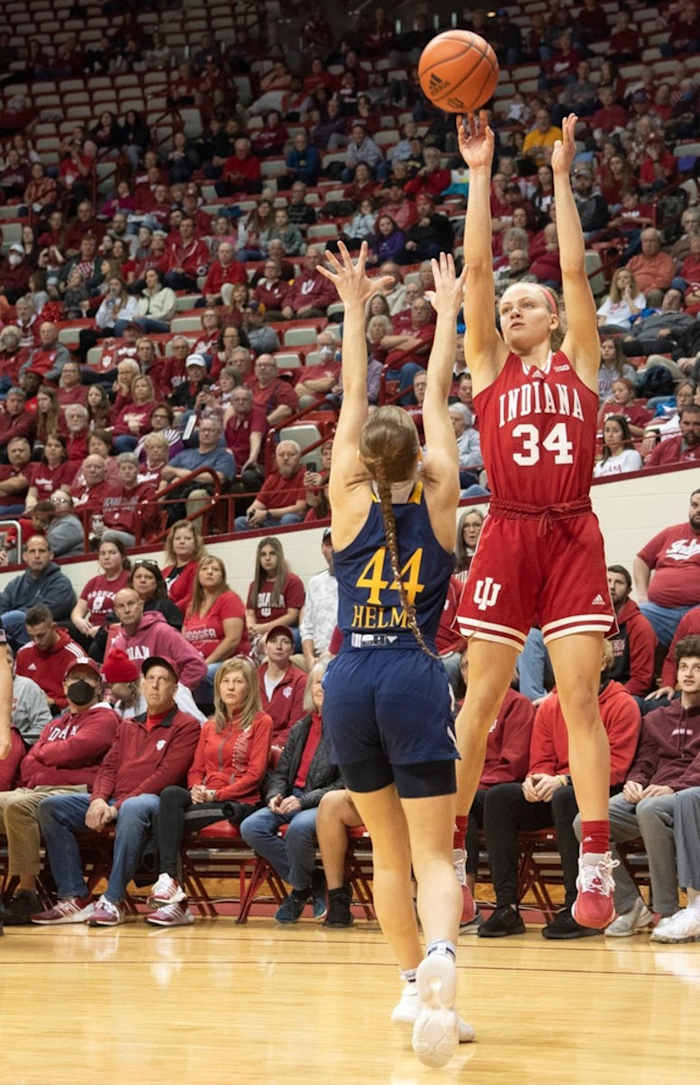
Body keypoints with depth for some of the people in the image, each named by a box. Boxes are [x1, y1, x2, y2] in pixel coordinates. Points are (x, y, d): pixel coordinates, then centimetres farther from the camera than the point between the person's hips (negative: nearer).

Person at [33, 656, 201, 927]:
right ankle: (73, 897, -18)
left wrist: (118, 807, -16)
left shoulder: (186, 726, 3)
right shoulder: (129, 727, 25)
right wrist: (98, 800, -6)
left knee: (132, 809, -43)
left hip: (152, 800, -7)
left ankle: (112, 901, -39)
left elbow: (166, 775, -9)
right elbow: (109, 767, 18)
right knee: (50, 808, -12)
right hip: (113, 802, 7)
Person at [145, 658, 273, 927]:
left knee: (168, 818, -28)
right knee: (170, 794, -31)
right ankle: (169, 879, -39)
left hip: (238, 804, -5)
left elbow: (255, 773, -4)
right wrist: (197, 790, -5)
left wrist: (215, 794, -13)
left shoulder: (260, 722, 5)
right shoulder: (210, 726, 24)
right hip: (204, 799, 5)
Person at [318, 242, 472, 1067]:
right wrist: (446, 314, 16)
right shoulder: (437, 501, 1)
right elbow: (437, 398, 9)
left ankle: (415, 985, 22)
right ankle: (438, 957, -34)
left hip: (349, 682, 2)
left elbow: (353, 400, 9)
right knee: (431, 855, -6)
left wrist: (354, 310, 13)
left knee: (388, 851, 16)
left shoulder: (351, 502, 3)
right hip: (415, 680, -2)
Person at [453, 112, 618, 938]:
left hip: (572, 537, 0)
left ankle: (595, 862, -7)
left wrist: (561, 177, 6)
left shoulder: (579, 362, 12)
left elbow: (575, 269, 5)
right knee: (481, 699, 1)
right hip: (508, 536, 0)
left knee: (581, 697, -5)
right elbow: (476, 267, 5)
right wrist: (480, 173, 4)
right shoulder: (489, 366, 12)